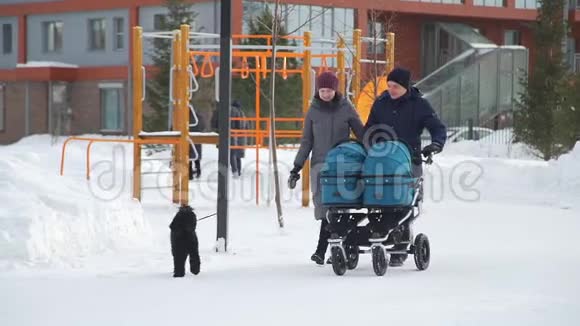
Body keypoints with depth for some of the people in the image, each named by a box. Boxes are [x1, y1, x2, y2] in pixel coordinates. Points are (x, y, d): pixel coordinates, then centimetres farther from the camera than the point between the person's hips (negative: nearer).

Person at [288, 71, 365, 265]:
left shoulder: (346, 109, 5)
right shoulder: (313, 112, 10)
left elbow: (362, 135, 11)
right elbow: (306, 142, 15)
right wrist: (297, 168, 11)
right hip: (320, 164, 2)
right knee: (324, 204, -13)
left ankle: (321, 250, -11)